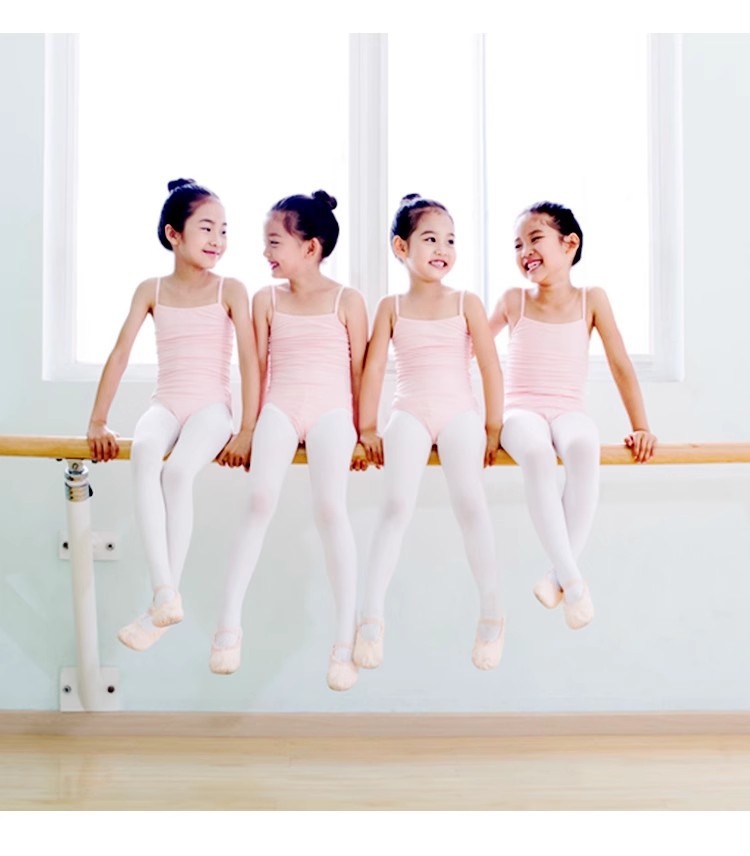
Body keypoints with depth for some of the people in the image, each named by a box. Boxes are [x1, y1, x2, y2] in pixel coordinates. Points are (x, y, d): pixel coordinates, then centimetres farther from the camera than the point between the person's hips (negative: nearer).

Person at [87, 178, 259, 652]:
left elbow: (251, 361, -5)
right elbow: (120, 354, 3)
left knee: (178, 471, -32)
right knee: (144, 452, -33)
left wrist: (248, 430, -13)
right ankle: (163, 592, -36)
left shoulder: (230, 290, 0)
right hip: (166, 404, 2)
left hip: (211, 405, -2)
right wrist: (98, 422, -2)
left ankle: (168, 598, -20)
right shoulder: (151, 290, 7)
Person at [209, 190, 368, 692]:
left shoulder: (347, 301, 6)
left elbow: (359, 370, 7)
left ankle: (346, 640, -18)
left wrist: (364, 431, 5)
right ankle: (230, 624, -21)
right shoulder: (267, 300, 14)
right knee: (262, 499, -25)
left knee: (332, 506, -24)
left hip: (331, 410, -2)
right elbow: (260, 367, 14)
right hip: (279, 407, 2)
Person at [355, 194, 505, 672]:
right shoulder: (392, 308, 10)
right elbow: (374, 369, 7)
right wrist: (367, 427, 1)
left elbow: (491, 367, 5)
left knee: (470, 498, -25)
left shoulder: (467, 304, 8)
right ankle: (372, 612, -18)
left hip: (459, 413, 0)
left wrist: (493, 427, 0)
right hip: (410, 415, 1)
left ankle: (492, 610, -12)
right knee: (398, 502, -23)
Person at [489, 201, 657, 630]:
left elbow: (621, 365, 7)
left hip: (568, 412, 0)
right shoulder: (514, 301, 9)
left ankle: (561, 574, -30)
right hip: (522, 412, 0)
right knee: (537, 452, -38)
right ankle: (573, 579, -36)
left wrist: (640, 426, 0)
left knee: (583, 446, -38)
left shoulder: (591, 300, 8)